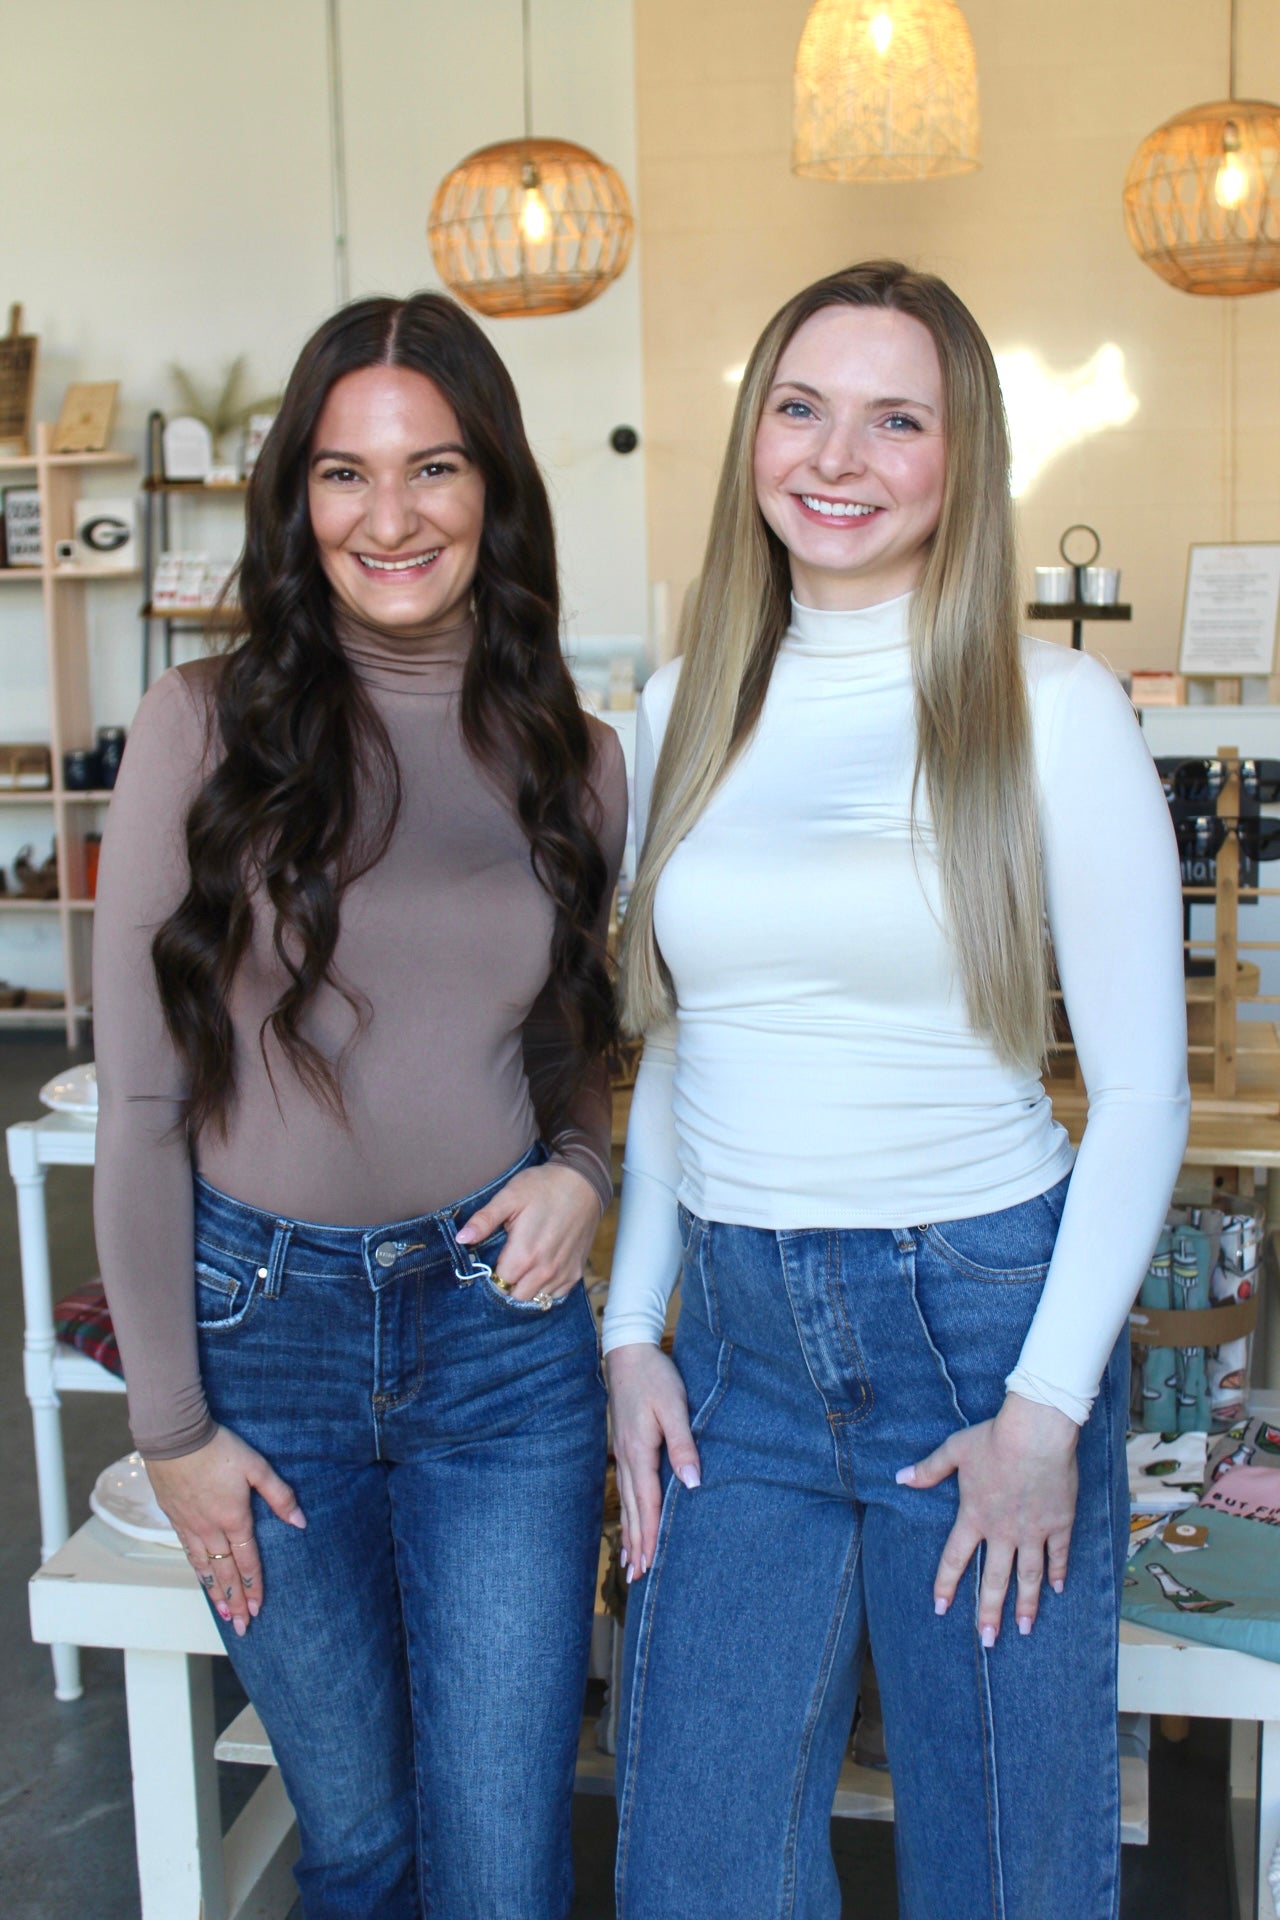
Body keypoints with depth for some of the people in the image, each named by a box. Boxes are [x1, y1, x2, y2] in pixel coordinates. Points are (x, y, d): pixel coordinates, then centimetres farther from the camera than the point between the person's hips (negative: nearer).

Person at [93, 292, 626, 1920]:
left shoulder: (572, 756, 2)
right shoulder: (209, 725, -8)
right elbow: (139, 1098, -6)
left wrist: (580, 1169, -7)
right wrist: (170, 1425, -5)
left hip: (502, 1324, 2)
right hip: (263, 1320, -1)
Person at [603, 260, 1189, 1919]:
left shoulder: (1052, 709, -7)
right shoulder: (688, 707, 6)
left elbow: (1141, 1090, -6)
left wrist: (1048, 1408, -10)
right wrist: (632, 1333, 6)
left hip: (979, 1317, -3)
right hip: (735, 1339, 4)